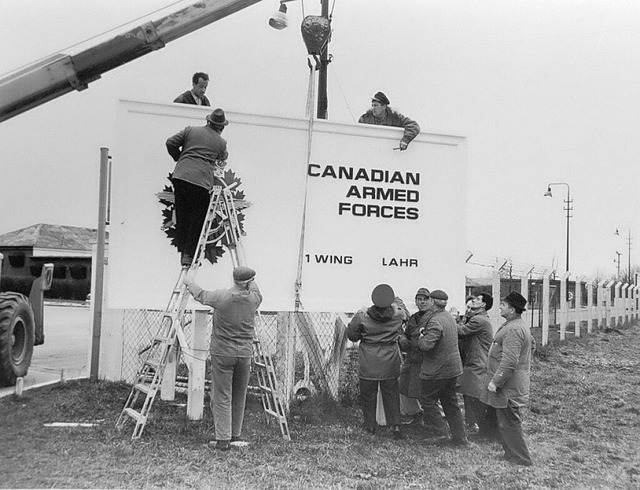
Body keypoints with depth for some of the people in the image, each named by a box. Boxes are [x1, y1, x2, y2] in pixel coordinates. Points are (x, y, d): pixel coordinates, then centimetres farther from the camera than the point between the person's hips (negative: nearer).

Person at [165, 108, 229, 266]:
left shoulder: (190, 130, 13)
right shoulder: (221, 142, 11)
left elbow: (170, 143, 9)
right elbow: (223, 159, 26)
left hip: (181, 175, 3)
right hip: (201, 180, -2)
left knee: (182, 215, 14)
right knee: (197, 218, 8)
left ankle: (182, 251, 18)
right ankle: (189, 255, 5)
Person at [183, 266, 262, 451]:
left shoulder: (221, 297, -12)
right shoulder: (254, 298, -6)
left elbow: (201, 295, 6)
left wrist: (189, 281, 24)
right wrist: (251, 283, 39)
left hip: (222, 353, -3)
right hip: (245, 354, 3)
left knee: (222, 397, 2)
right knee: (239, 396, 15)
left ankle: (223, 439, 1)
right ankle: (236, 434, 26)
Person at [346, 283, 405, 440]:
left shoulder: (362, 317, -15)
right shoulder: (398, 315, -10)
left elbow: (352, 335, -4)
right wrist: (398, 302, 24)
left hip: (369, 362, -1)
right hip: (390, 362, 2)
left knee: (368, 393, 13)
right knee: (391, 393, 12)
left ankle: (370, 425, 23)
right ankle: (395, 425, 6)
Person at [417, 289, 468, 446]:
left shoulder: (435, 322, -23)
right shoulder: (449, 317, 8)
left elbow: (426, 345, -32)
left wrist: (421, 337, -11)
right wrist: (426, 332, 9)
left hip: (438, 370, -9)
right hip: (453, 367, 9)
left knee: (427, 400, 7)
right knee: (450, 402, 17)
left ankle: (442, 434, 5)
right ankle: (459, 436, 20)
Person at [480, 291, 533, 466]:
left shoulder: (514, 329, -23)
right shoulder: (517, 325, 13)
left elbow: (509, 361, -28)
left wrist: (495, 381, -23)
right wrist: (495, 379, 22)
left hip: (508, 387, -11)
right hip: (510, 386, 11)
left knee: (508, 423, -1)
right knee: (507, 422, 18)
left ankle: (521, 460, 9)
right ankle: (512, 454, 28)